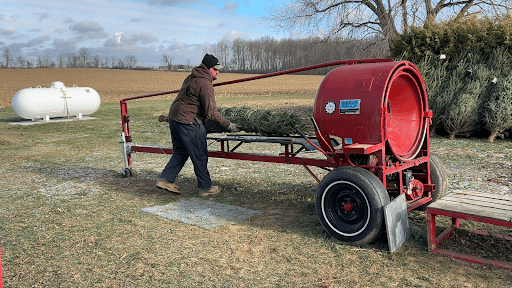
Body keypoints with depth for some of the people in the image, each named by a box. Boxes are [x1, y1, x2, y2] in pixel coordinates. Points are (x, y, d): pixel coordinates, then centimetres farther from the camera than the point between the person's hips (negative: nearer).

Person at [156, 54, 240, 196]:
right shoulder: (205, 83, -16)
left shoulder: (191, 77, 14)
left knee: (180, 152, 19)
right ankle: (205, 187, 10)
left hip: (174, 116, 10)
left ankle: (165, 179, 19)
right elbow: (211, 112, -20)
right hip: (187, 121, -10)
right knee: (199, 155, 1)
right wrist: (228, 125, -13)